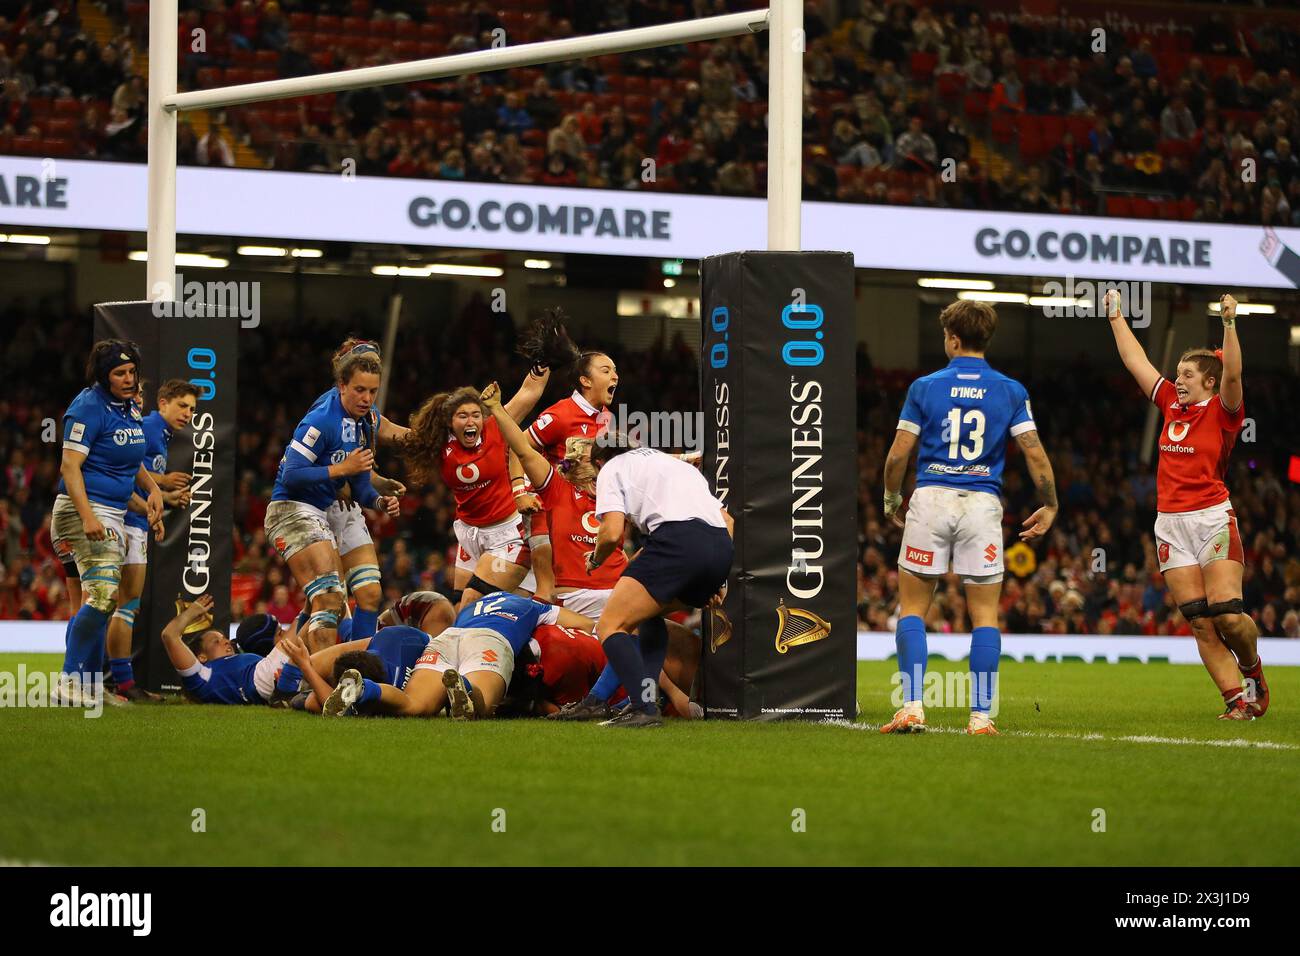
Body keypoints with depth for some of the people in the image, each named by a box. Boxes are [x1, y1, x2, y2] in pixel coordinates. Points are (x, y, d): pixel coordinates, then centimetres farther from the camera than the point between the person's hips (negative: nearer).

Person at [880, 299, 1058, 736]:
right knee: (985, 615, 6)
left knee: (912, 607, 8)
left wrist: (891, 499, 18)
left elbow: (898, 456, 1)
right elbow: (1035, 455, -1)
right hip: (983, 503, 1)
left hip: (931, 501, -1)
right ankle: (982, 714, 0)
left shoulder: (925, 387, 1)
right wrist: (1050, 506, 12)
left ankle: (912, 706, -3)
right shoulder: (1010, 391, 3)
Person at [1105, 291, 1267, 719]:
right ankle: (1237, 699, -1)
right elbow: (1136, 361, 23)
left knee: (1227, 614, -14)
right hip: (1170, 523, 6)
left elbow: (1233, 375, -20)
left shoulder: (1222, 411, -1)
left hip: (1212, 518, -6)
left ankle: (1253, 670, 14)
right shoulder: (1172, 405, 15)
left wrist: (1229, 323, -30)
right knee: (1200, 623, -2)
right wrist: (1116, 317, 27)